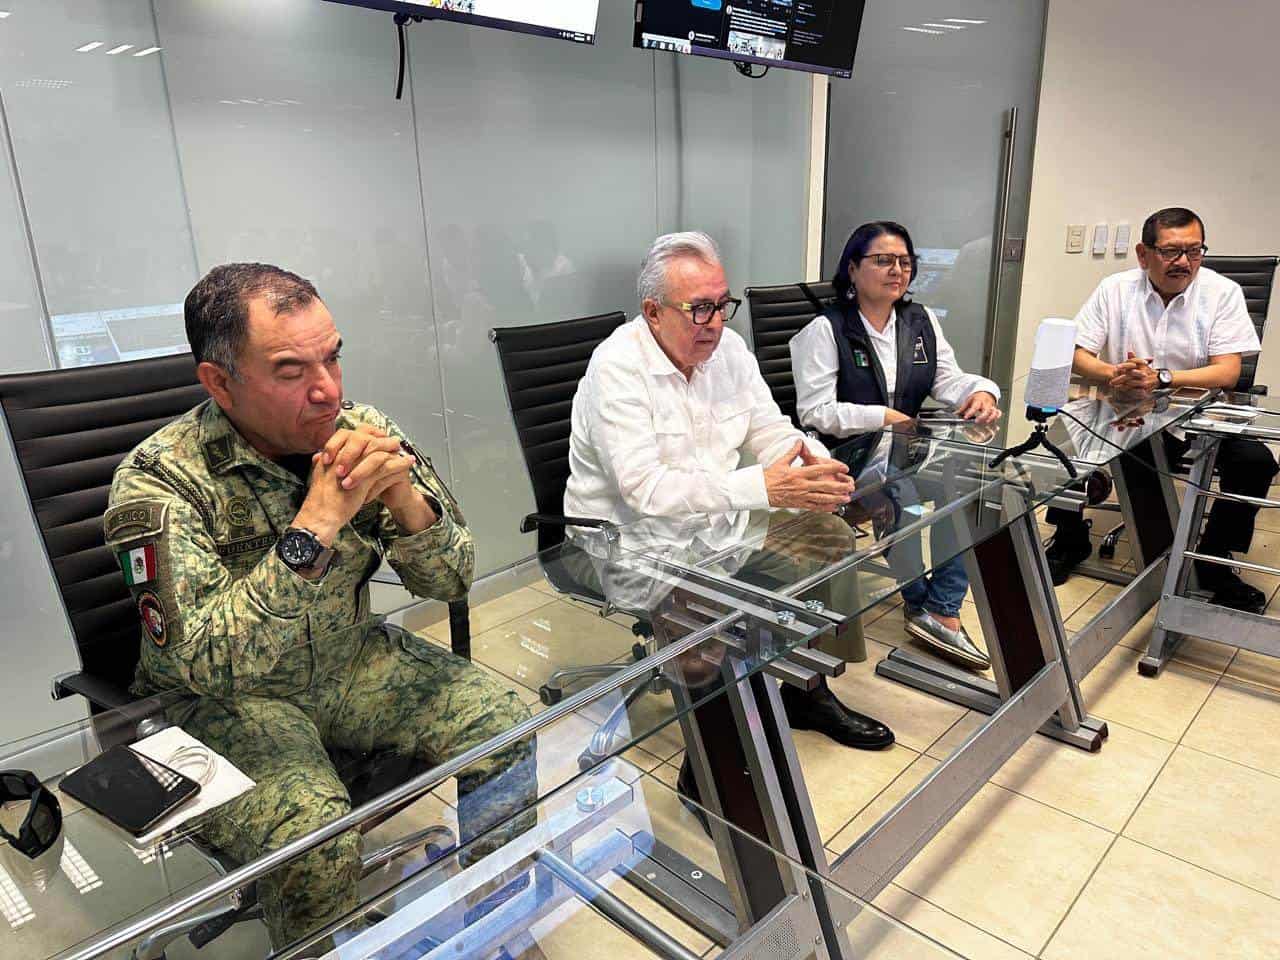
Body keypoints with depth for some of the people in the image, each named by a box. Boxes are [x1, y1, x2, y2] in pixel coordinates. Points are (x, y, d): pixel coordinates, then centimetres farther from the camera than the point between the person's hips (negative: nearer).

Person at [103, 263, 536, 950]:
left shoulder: (362, 432, -9)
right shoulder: (159, 480, -20)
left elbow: (450, 582, -6)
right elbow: (204, 663, -30)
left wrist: (405, 495, -26)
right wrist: (317, 522, -36)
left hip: (354, 662, 4)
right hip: (228, 698, -4)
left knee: (509, 727, -10)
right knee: (313, 845, -29)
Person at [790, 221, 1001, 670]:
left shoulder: (922, 321, 15)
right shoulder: (825, 329, -5)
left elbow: (949, 380, 8)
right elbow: (814, 411, -13)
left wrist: (981, 392, -15)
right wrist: (881, 418, -22)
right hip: (845, 454, -5)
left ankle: (943, 611, -12)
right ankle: (919, 601, -6)